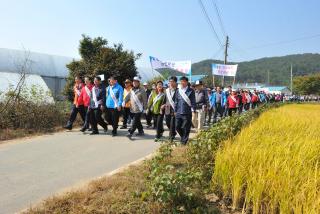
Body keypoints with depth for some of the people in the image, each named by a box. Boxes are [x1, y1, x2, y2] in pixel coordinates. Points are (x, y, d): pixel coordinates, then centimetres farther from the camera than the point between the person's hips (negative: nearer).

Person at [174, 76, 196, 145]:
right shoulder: (178, 91, 12)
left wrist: (193, 110, -13)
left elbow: (193, 102, -5)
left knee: (186, 128, 1)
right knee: (177, 127, 7)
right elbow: (176, 101, 15)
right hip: (178, 113, 5)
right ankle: (183, 137, 32)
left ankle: (184, 141, 15)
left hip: (187, 113, -4)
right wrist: (175, 110, 12)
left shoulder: (191, 91, -2)